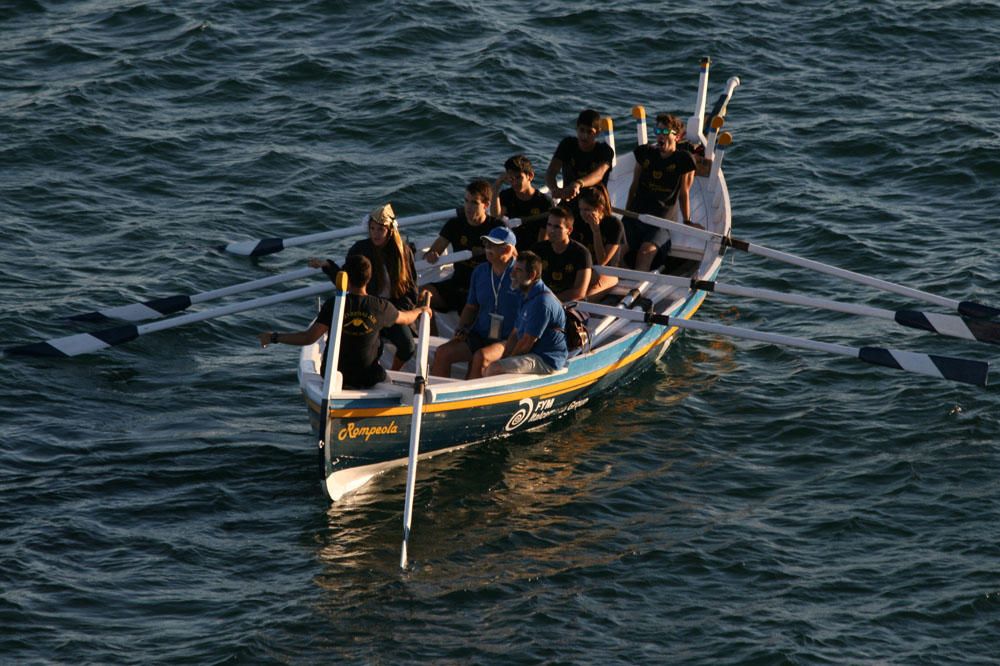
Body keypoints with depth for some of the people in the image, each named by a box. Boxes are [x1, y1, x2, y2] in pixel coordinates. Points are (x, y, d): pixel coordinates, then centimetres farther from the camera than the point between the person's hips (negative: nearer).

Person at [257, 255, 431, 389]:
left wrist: (273, 338, -12)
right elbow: (405, 319, 10)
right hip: (368, 378, 0)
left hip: (334, 376, 0)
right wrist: (421, 310, 33)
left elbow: (309, 338, -22)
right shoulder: (381, 307, -12)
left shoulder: (334, 305, -18)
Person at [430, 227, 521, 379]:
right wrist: (461, 331, 3)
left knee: (481, 357, -34)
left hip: (508, 340, -6)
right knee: (442, 353, -12)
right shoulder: (480, 272, 9)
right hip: (479, 335, 6)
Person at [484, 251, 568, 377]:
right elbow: (515, 334, 16)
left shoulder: (543, 303, -21)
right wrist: (503, 359, 2)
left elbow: (527, 343, -19)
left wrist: (506, 361, -6)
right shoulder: (529, 298, 14)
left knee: (494, 369, -25)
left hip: (546, 361, -11)